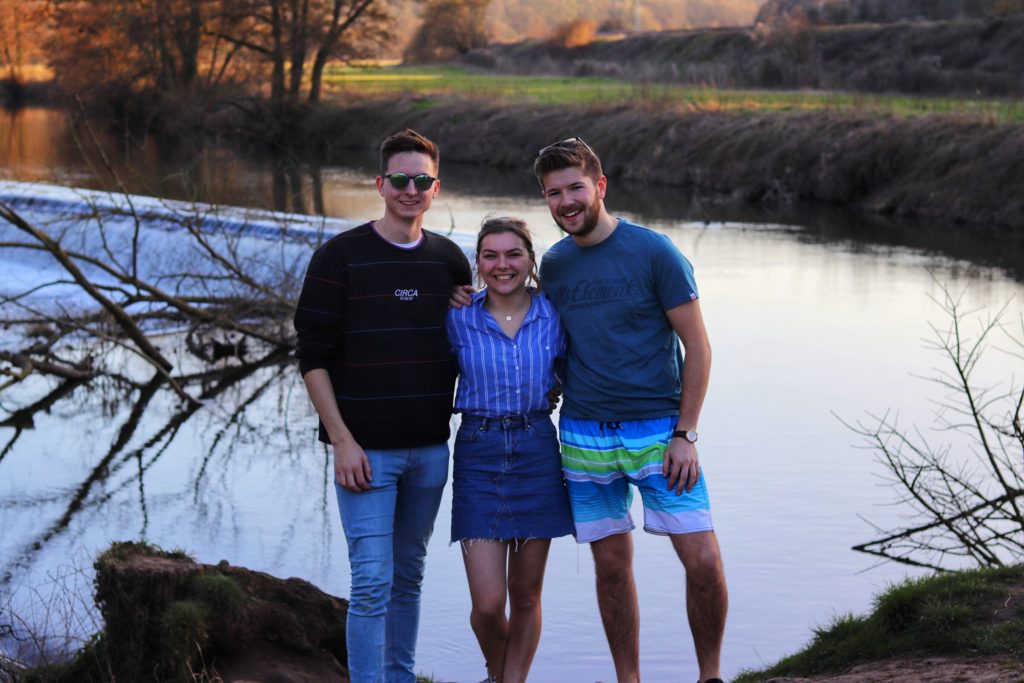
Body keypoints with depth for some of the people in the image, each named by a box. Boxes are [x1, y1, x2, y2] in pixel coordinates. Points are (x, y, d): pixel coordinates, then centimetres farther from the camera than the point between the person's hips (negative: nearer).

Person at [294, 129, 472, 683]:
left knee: (408, 576, 14)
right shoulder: (340, 256, -5)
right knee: (372, 583, -8)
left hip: (430, 449, 5)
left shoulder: (450, 261, 8)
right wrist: (342, 441, -12)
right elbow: (313, 357, -7)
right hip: (366, 449, -4)